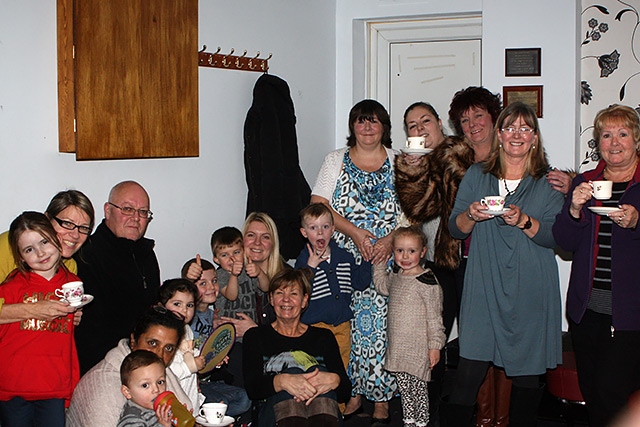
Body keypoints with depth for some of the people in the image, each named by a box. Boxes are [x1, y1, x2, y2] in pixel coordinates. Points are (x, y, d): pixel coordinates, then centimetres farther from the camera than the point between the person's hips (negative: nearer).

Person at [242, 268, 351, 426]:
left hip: (322, 411, 1)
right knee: (292, 372, -30)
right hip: (273, 412, -1)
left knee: (319, 373, -30)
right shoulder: (255, 336, 17)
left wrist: (333, 380, -19)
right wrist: (282, 381, -24)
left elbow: (345, 391, 7)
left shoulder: (323, 337, 21)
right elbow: (252, 388, -1)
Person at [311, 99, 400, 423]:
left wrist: (392, 239, -13)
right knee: (348, 323, -2)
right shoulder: (336, 160, 9)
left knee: (382, 322, -4)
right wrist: (356, 233, -12)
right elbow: (318, 205, -1)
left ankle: (381, 396, 6)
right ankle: (354, 392, 11)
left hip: (388, 260, 0)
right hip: (345, 259, 1)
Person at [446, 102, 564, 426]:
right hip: (484, 288, 1)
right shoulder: (476, 176, 11)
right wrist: (471, 215, -12)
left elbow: (556, 237, -2)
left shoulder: (548, 183, 7)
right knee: (469, 372, -6)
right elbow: (455, 229, 9)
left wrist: (523, 221, -18)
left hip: (530, 293, 0)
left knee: (526, 373, 4)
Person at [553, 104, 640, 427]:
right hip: (586, 309, 4)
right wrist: (574, 210, -14)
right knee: (590, 391, 11)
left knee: (611, 391, -10)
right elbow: (565, 242, 4)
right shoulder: (583, 184, 12)